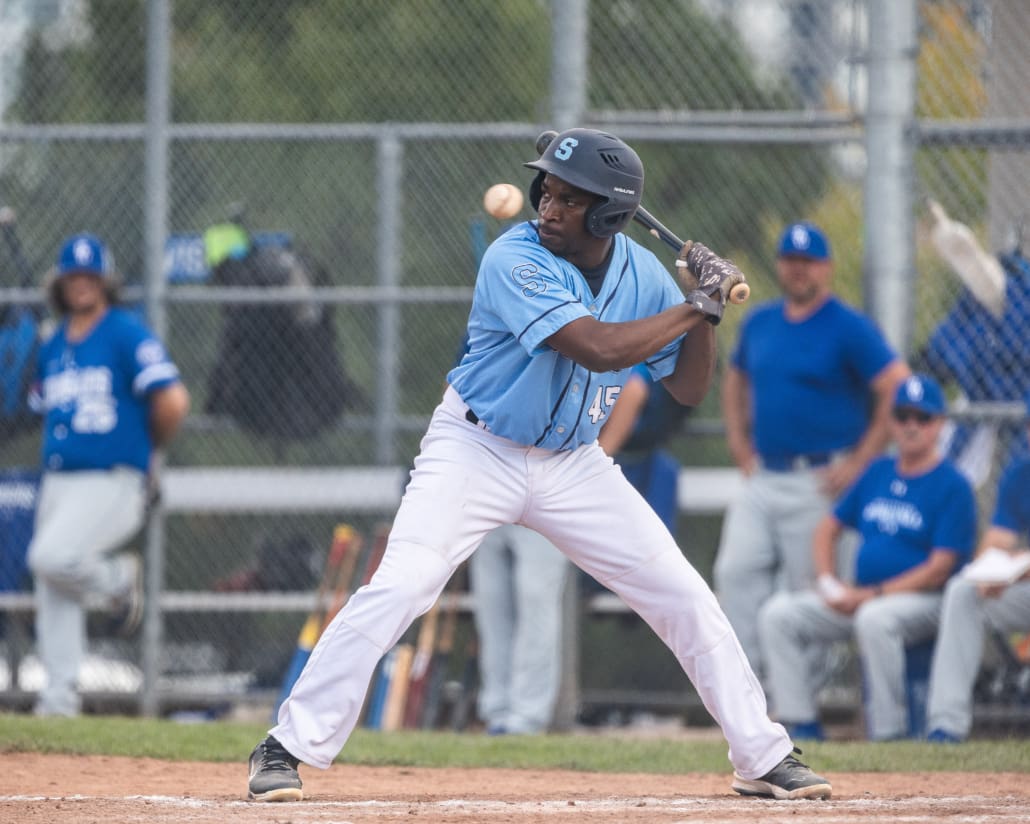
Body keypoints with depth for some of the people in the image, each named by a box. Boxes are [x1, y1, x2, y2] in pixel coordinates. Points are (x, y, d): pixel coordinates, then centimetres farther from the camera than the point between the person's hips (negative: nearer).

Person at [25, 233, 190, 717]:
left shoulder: (127, 335, -8)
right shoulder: (52, 348, 14)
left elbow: (173, 401, -15)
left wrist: (150, 444, 0)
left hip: (112, 482, -7)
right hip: (58, 482, 7)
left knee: (51, 558, -25)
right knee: (52, 596, 5)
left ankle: (117, 577, 4)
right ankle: (59, 697, 11)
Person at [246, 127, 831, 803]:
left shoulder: (642, 272, -5)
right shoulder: (517, 259, -23)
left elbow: (689, 388, 2)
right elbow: (598, 347, -34)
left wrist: (708, 309, -13)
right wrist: (695, 306, -24)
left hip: (575, 464, 5)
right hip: (477, 451, -5)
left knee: (686, 598, 1)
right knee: (397, 590, -21)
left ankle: (763, 759, 15)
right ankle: (290, 749, -12)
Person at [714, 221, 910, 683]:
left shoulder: (849, 328, -7)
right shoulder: (759, 323, 12)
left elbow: (897, 390, -13)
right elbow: (735, 381, 29)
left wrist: (860, 462, -14)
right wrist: (740, 446, 15)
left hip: (817, 484, -6)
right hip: (762, 480, 6)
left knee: (809, 590, -3)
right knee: (735, 572, -5)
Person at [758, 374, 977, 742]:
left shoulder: (953, 486, -8)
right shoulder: (878, 472, 13)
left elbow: (939, 570, -14)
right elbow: (828, 528, 20)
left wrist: (872, 595, -18)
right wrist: (829, 584, 1)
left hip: (924, 601, -7)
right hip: (858, 597, 7)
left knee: (875, 619, -40)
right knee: (778, 613, -8)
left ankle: (889, 734, -32)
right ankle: (802, 725, -11)